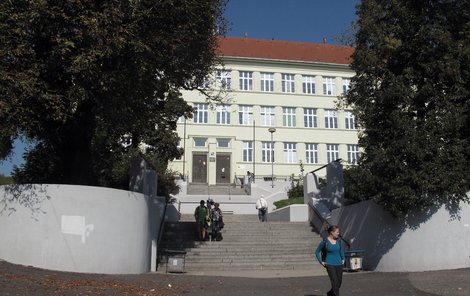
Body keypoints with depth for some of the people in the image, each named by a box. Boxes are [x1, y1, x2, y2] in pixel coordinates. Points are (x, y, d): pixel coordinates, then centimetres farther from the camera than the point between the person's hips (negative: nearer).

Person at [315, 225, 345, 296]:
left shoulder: (338, 241, 3)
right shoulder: (325, 241, -10)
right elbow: (317, 252, 1)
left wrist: (343, 259, 16)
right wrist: (321, 262, -4)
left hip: (339, 264, 5)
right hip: (330, 265, -5)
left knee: (339, 283, 11)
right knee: (335, 283, -13)